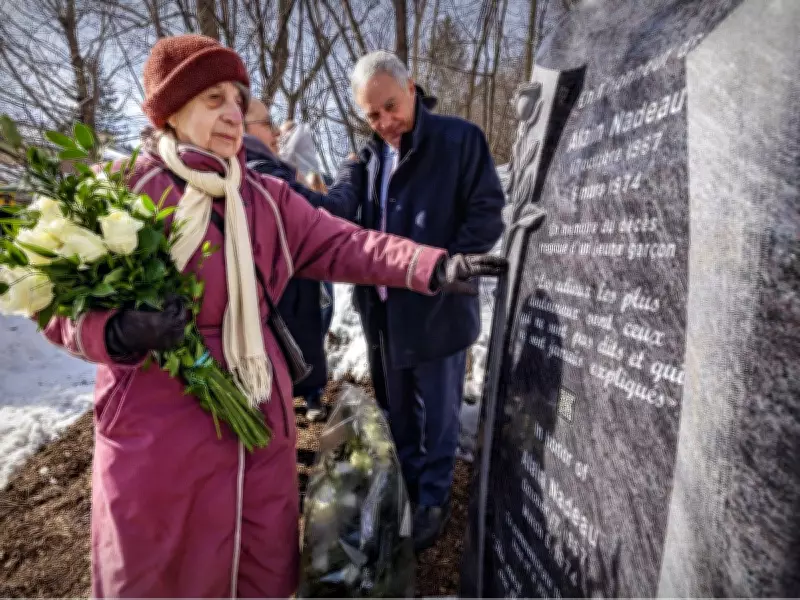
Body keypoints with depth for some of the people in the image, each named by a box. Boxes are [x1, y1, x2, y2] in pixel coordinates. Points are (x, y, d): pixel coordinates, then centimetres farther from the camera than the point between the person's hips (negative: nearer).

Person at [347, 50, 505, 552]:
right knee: (395, 411, 20)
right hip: (383, 309, 6)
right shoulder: (371, 155, 11)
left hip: (438, 307, -5)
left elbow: (487, 215, -11)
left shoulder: (461, 138, -7)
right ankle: (404, 488, 41)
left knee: (438, 413, 10)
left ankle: (434, 497, 30)